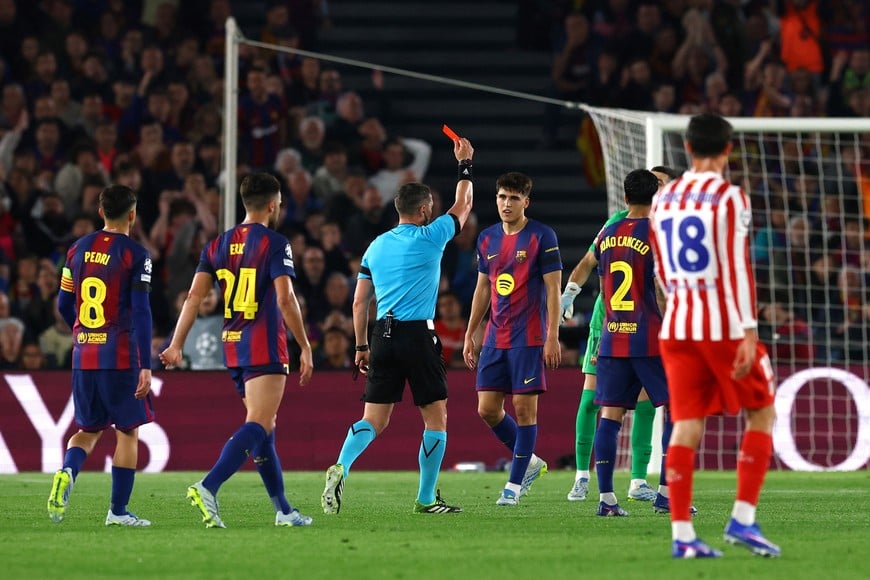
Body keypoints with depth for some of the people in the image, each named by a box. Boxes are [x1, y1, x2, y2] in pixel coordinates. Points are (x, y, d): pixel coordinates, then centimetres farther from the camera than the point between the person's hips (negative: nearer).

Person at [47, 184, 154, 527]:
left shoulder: (78, 250, 8)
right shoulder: (135, 255, -9)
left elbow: (64, 305, 12)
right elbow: (141, 312, -14)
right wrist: (146, 366, -14)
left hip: (83, 356, 5)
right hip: (120, 357, -5)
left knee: (89, 430, 15)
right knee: (128, 431, 6)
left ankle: (67, 472, -15)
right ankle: (118, 511, 5)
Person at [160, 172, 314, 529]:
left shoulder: (219, 244, 10)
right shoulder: (274, 243, -8)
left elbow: (195, 296, 4)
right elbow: (285, 299, -16)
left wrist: (176, 345, 3)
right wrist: (305, 347, -10)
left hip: (232, 346, 8)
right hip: (265, 347, -8)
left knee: (264, 426, 15)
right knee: (258, 426, -14)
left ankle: (283, 509, 19)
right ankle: (208, 488, -32)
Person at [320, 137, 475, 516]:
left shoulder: (377, 246, 12)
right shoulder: (430, 238, -3)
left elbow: (359, 301, 13)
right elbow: (463, 206, 13)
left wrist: (361, 346, 19)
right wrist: (465, 164, 25)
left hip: (384, 335, 5)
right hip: (419, 335, -5)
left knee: (374, 420, 3)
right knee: (436, 417, 6)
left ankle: (341, 467, -23)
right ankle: (426, 499, 7)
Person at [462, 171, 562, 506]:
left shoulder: (542, 237, -6)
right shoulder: (487, 239, 11)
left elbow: (554, 288, -8)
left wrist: (552, 338, -13)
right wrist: (470, 334, 16)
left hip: (528, 338, -6)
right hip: (495, 338, 6)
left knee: (524, 408, -4)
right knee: (487, 409, 2)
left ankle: (515, 484, 3)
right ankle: (529, 462, 21)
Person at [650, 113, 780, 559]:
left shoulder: (663, 199, 10)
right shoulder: (729, 198, -9)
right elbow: (738, 267, -15)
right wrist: (748, 332, -16)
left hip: (678, 324, 5)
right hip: (725, 326, -5)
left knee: (685, 426, 4)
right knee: (762, 413, 9)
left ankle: (681, 534, -2)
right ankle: (742, 519, -1)